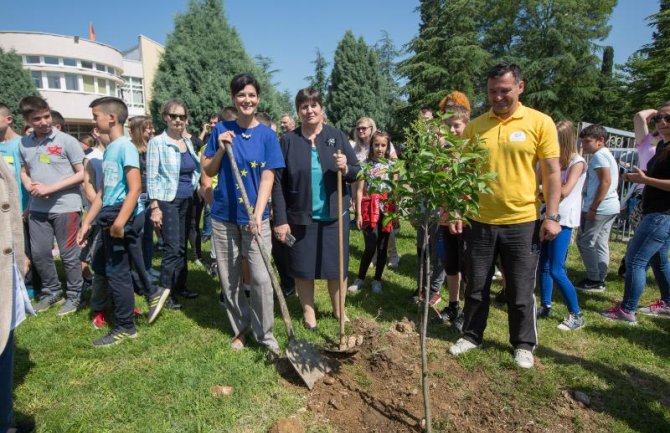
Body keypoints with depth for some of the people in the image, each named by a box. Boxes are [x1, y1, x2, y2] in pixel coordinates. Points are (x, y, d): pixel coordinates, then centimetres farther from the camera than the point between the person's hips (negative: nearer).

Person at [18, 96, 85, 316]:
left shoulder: (67, 141, -8)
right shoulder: (23, 144, 7)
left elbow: (82, 174, -9)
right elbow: (24, 171, 19)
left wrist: (50, 188, -15)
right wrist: (30, 187, -4)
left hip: (66, 207, -5)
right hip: (37, 208, 5)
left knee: (69, 254, 3)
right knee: (39, 253, 12)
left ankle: (74, 295, 19)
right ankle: (51, 291, 32)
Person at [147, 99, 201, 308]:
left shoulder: (188, 142, 11)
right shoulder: (157, 142, -7)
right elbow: (151, 177, -10)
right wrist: (154, 207, -14)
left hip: (187, 200, 6)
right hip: (167, 201, -6)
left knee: (182, 246, 12)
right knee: (172, 248, -6)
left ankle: (180, 286, 23)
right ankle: (166, 292, 7)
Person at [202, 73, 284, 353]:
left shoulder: (267, 135, 0)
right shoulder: (222, 130, 4)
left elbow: (268, 177, -6)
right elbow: (208, 171, 7)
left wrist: (258, 214, -17)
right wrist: (221, 149, -11)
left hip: (255, 216, -2)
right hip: (223, 215, 2)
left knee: (261, 278, -5)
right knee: (229, 278, 9)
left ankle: (264, 334, 13)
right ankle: (240, 328, 28)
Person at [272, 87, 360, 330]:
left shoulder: (337, 136, 1)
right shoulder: (288, 140, -2)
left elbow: (358, 173, 3)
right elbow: (278, 184, -4)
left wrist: (345, 168, -20)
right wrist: (280, 220, -8)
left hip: (335, 215, 1)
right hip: (301, 217, -1)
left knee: (337, 267, 12)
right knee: (303, 268, 9)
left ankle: (339, 310, 34)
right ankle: (308, 311, 32)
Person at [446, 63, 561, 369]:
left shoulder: (540, 122, -2)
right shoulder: (474, 126, 4)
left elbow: (552, 172, -2)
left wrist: (552, 216, -7)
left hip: (522, 222, -2)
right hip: (479, 221, 2)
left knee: (520, 291, 10)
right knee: (476, 286, 13)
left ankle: (524, 344, 30)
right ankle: (471, 336, 31)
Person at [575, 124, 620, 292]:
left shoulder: (598, 155, -11)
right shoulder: (607, 154, 19)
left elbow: (605, 181, -20)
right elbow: (607, 182, 19)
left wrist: (592, 208, -20)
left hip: (600, 208, -10)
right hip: (611, 207, 10)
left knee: (585, 242, -2)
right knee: (601, 244, 12)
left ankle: (594, 280, 4)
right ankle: (600, 280, 17)